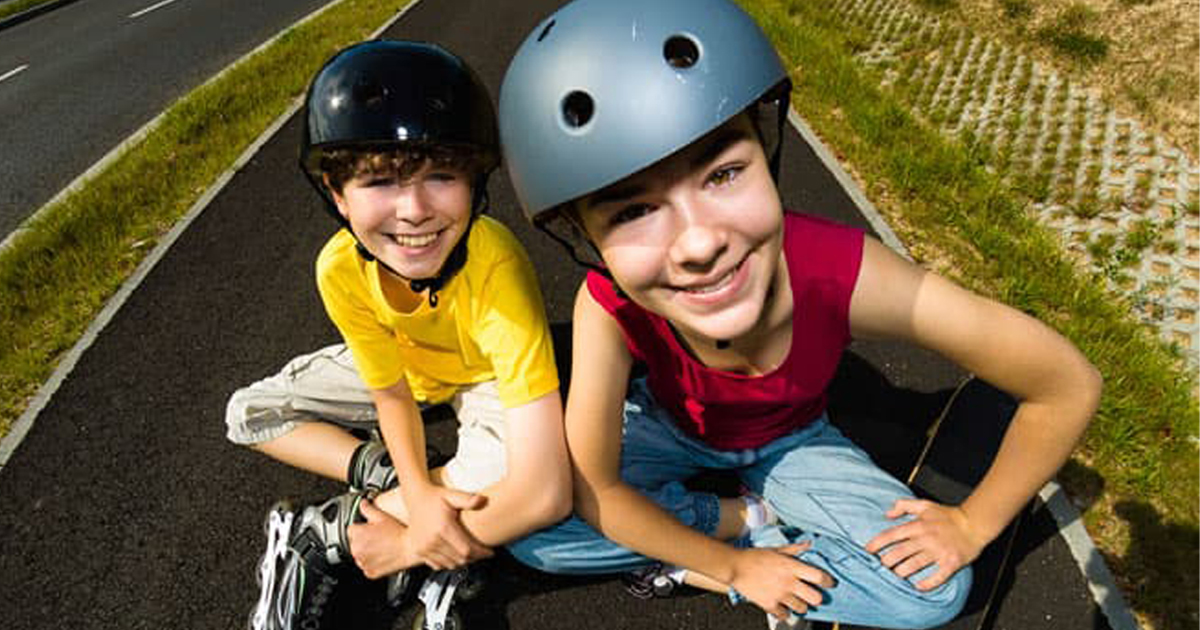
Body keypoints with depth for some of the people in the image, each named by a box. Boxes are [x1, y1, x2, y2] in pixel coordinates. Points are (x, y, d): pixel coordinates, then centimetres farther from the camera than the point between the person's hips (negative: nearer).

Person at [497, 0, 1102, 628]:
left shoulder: (841, 272, -38)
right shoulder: (608, 307, -36)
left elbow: (1069, 386, -25)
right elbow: (595, 493, -23)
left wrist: (971, 523, -15)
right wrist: (736, 564, -16)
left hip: (788, 440, 0)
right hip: (671, 424, 0)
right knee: (533, 528, -21)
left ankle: (698, 564, -3)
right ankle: (749, 520, -3)